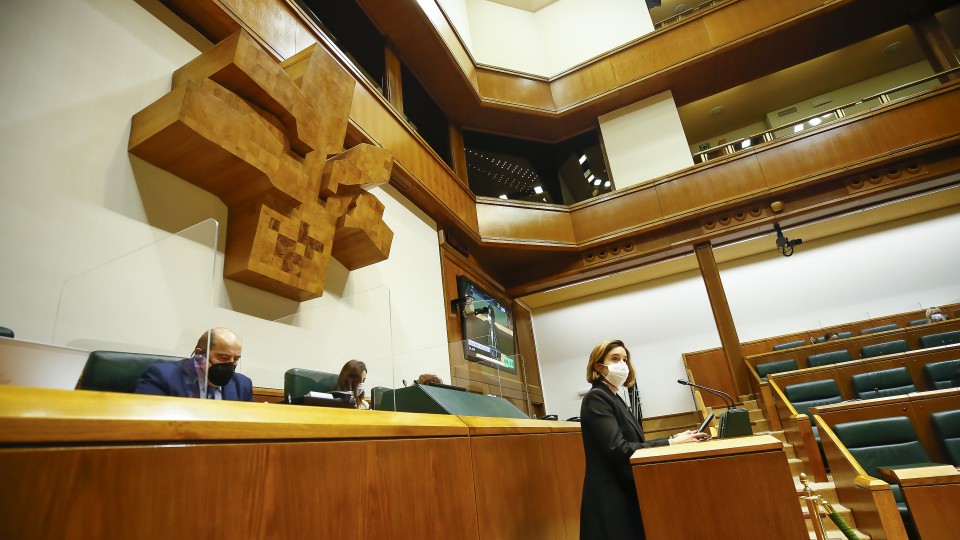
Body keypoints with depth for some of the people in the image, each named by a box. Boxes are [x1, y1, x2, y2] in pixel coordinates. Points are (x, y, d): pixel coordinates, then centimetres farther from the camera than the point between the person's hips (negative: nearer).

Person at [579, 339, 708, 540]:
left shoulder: (614, 398, 14)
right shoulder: (596, 398, -15)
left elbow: (632, 445, 8)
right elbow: (619, 450, -23)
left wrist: (674, 439, -3)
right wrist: (671, 444, -21)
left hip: (625, 492, 9)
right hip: (611, 498, -9)